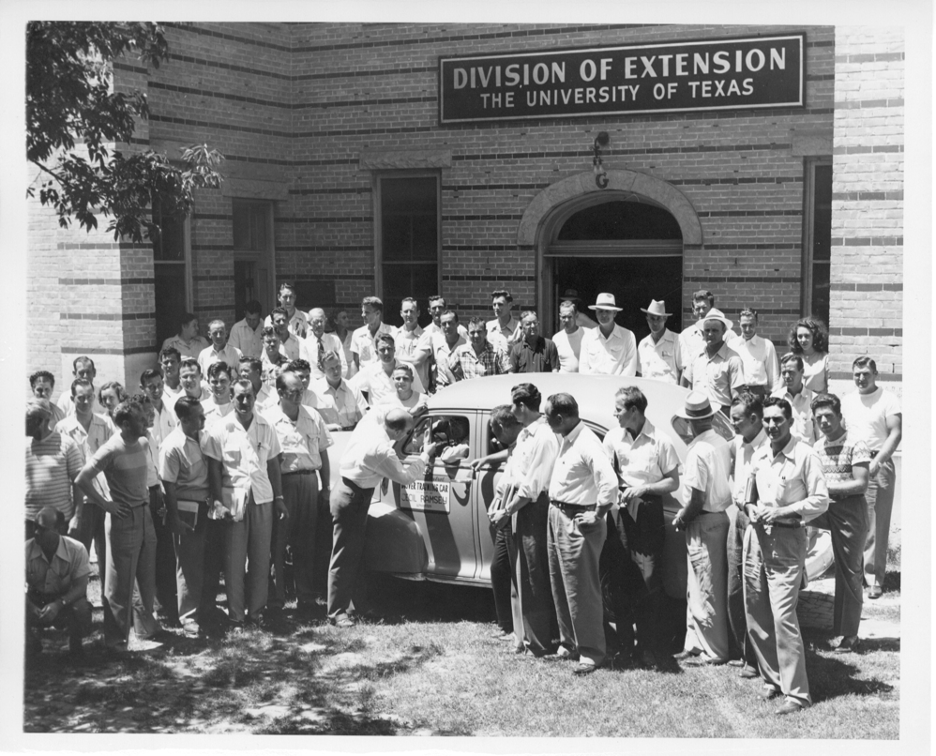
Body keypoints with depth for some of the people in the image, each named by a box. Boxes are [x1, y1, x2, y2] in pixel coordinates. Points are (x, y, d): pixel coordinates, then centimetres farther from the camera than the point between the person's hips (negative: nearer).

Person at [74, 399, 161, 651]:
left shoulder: (143, 444, 4)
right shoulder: (111, 450, -17)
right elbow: (82, 479, -20)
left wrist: (147, 496, 11)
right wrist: (105, 504, -15)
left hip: (145, 514, 7)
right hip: (123, 519, -7)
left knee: (147, 577, 15)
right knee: (121, 583, 1)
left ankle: (145, 627, 30)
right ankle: (116, 638, 12)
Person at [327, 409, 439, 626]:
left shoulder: (366, 428, -3)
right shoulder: (382, 450, -27)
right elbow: (405, 477, -16)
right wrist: (425, 456, -3)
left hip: (346, 491, 10)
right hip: (351, 500, -10)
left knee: (355, 553, 16)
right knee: (344, 557, -3)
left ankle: (358, 604, 24)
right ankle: (337, 612, 3)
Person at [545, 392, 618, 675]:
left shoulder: (587, 444, -21)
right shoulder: (564, 439, 9)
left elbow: (610, 483, -30)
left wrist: (596, 515, -21)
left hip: (577, 522, -10)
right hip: (557, 517, 10)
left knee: (581, 589, -4)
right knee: (560, 585, 16)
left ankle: (591, 651, 5)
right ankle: (569, 642, 29)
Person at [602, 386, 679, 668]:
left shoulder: (660, 442, -5)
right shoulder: (612, 437, 5)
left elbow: (673, 482, 0)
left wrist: (643, 488, -13)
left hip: (648, 513, -3)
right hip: (619, 512, 3)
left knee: (649, 581, -4)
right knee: (619, 580, 6)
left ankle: (649, 648, 5)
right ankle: (624, 644, 17)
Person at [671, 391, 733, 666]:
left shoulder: (698, 451, -20)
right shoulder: (723, 444, 5)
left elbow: (697, 498, -20)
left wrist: (681, 519, -2)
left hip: (704, 523, -8)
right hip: (721, 516, 8)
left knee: (706, 591, 2)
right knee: (699, 589, 16)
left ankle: (713, 651, 10)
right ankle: (696, 645, 23)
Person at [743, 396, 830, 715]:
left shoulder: (805, 456, -8)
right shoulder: (758, 456, 10)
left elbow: (821, 500, -8)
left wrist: (783, 512, -15)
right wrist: (749, 507, 0)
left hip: (787, 540, -6)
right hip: (756, 537, 6)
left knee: (783, 616, -12)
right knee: (755, 615, 9)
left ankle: (796, 692, -6)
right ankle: (772, 678, 24)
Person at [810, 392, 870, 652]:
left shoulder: (855, 445, -9)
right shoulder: (817, 447, 10)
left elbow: (861, 485, -14)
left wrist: (827, 487, -17)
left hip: (850, 510, -6)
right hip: (824, 507, 6)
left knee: (848, 572, 1)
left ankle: (848, 635, 12)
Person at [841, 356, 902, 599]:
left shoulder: (887, 399, -1)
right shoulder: (846, 401, 14)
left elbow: (895, 433, -7)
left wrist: (877, 461, -18)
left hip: (878, 467, -4)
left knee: (876, 526, -5)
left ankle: (874, 578, -1)